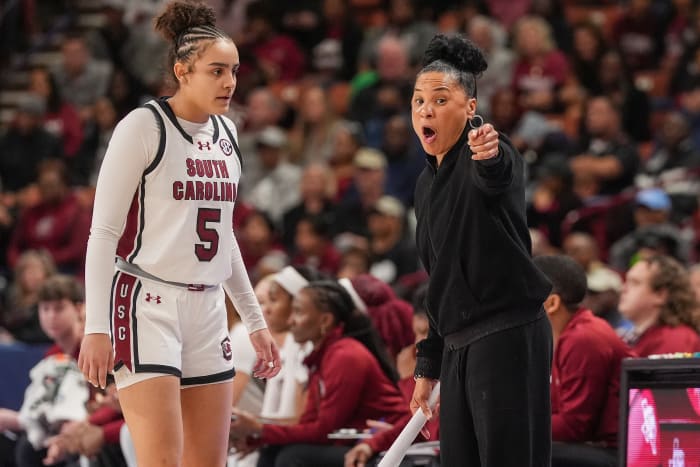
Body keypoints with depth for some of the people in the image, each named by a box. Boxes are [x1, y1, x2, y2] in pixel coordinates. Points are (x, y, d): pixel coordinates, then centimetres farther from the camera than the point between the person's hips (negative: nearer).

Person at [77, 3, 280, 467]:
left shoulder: (225, 133, 13)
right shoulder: (143, 126, -7)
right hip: (146, 307, -7)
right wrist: (96, 327, -16)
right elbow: (103, 232, -9)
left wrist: (255, 320, 22)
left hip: (207, 311, 7)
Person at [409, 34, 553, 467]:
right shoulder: (428, 182, 16)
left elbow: (496, 177, -35)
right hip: (458, 345, 9)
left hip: (508, 337, -9)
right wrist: (429, 364, 22)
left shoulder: (487, 156, -8)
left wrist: (491, 155, -59)